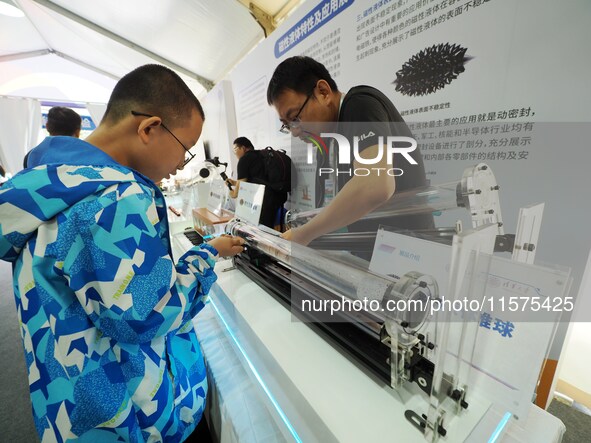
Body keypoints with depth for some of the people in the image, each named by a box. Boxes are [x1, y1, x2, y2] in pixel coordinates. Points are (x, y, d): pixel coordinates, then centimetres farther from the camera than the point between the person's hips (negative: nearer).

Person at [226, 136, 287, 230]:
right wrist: (234, 182, 35)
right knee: (269, 227, 17)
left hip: (266, 196, -9)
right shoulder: (259, 156, 23)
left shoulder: (244, 159, -3)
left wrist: (234, 194, 20)